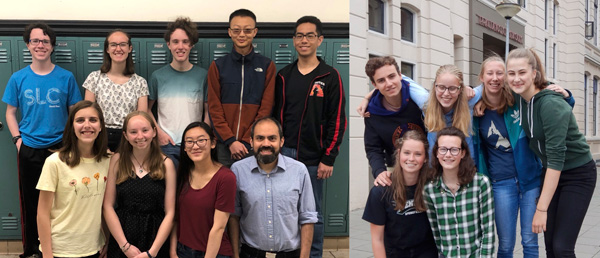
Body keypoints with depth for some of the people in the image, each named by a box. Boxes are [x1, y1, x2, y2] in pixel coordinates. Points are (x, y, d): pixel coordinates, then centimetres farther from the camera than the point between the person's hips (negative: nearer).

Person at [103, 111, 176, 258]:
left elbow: (169, 213, -7)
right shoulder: (117, 161, -2)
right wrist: (125, 246, -10)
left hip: (156, 242, 0)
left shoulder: (166, 164, -4)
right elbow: (108, 206, -4)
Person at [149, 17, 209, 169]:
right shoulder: (158, 76, 4)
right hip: (166, 144, 0)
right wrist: (158, 132, -2)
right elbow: (147, 109, 11)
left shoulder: (202, 75, 3)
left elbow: (208, 111, 6)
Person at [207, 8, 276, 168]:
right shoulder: (217, 66, 6)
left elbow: (266, 109, -1)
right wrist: (230, 141, -10)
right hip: (224, 145, 1)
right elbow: (214, 109, 1)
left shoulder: (267, 66, 4)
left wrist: (246, 141, -10)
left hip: (254, 145, -1)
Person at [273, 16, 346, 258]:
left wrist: (328, 158, -12)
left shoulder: (330, 76, -6)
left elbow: (337, 121, -8)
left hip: (313, 158, -4)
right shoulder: (283, 75, 8)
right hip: (285, 154, 4)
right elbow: (275, 115, 11)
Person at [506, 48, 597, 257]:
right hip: (550, 172, 6)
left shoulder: (551, 104, -26)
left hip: (578, 175, -6)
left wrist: (541, 209, -31)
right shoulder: (518, 99, -6)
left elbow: (556, 156, -30)